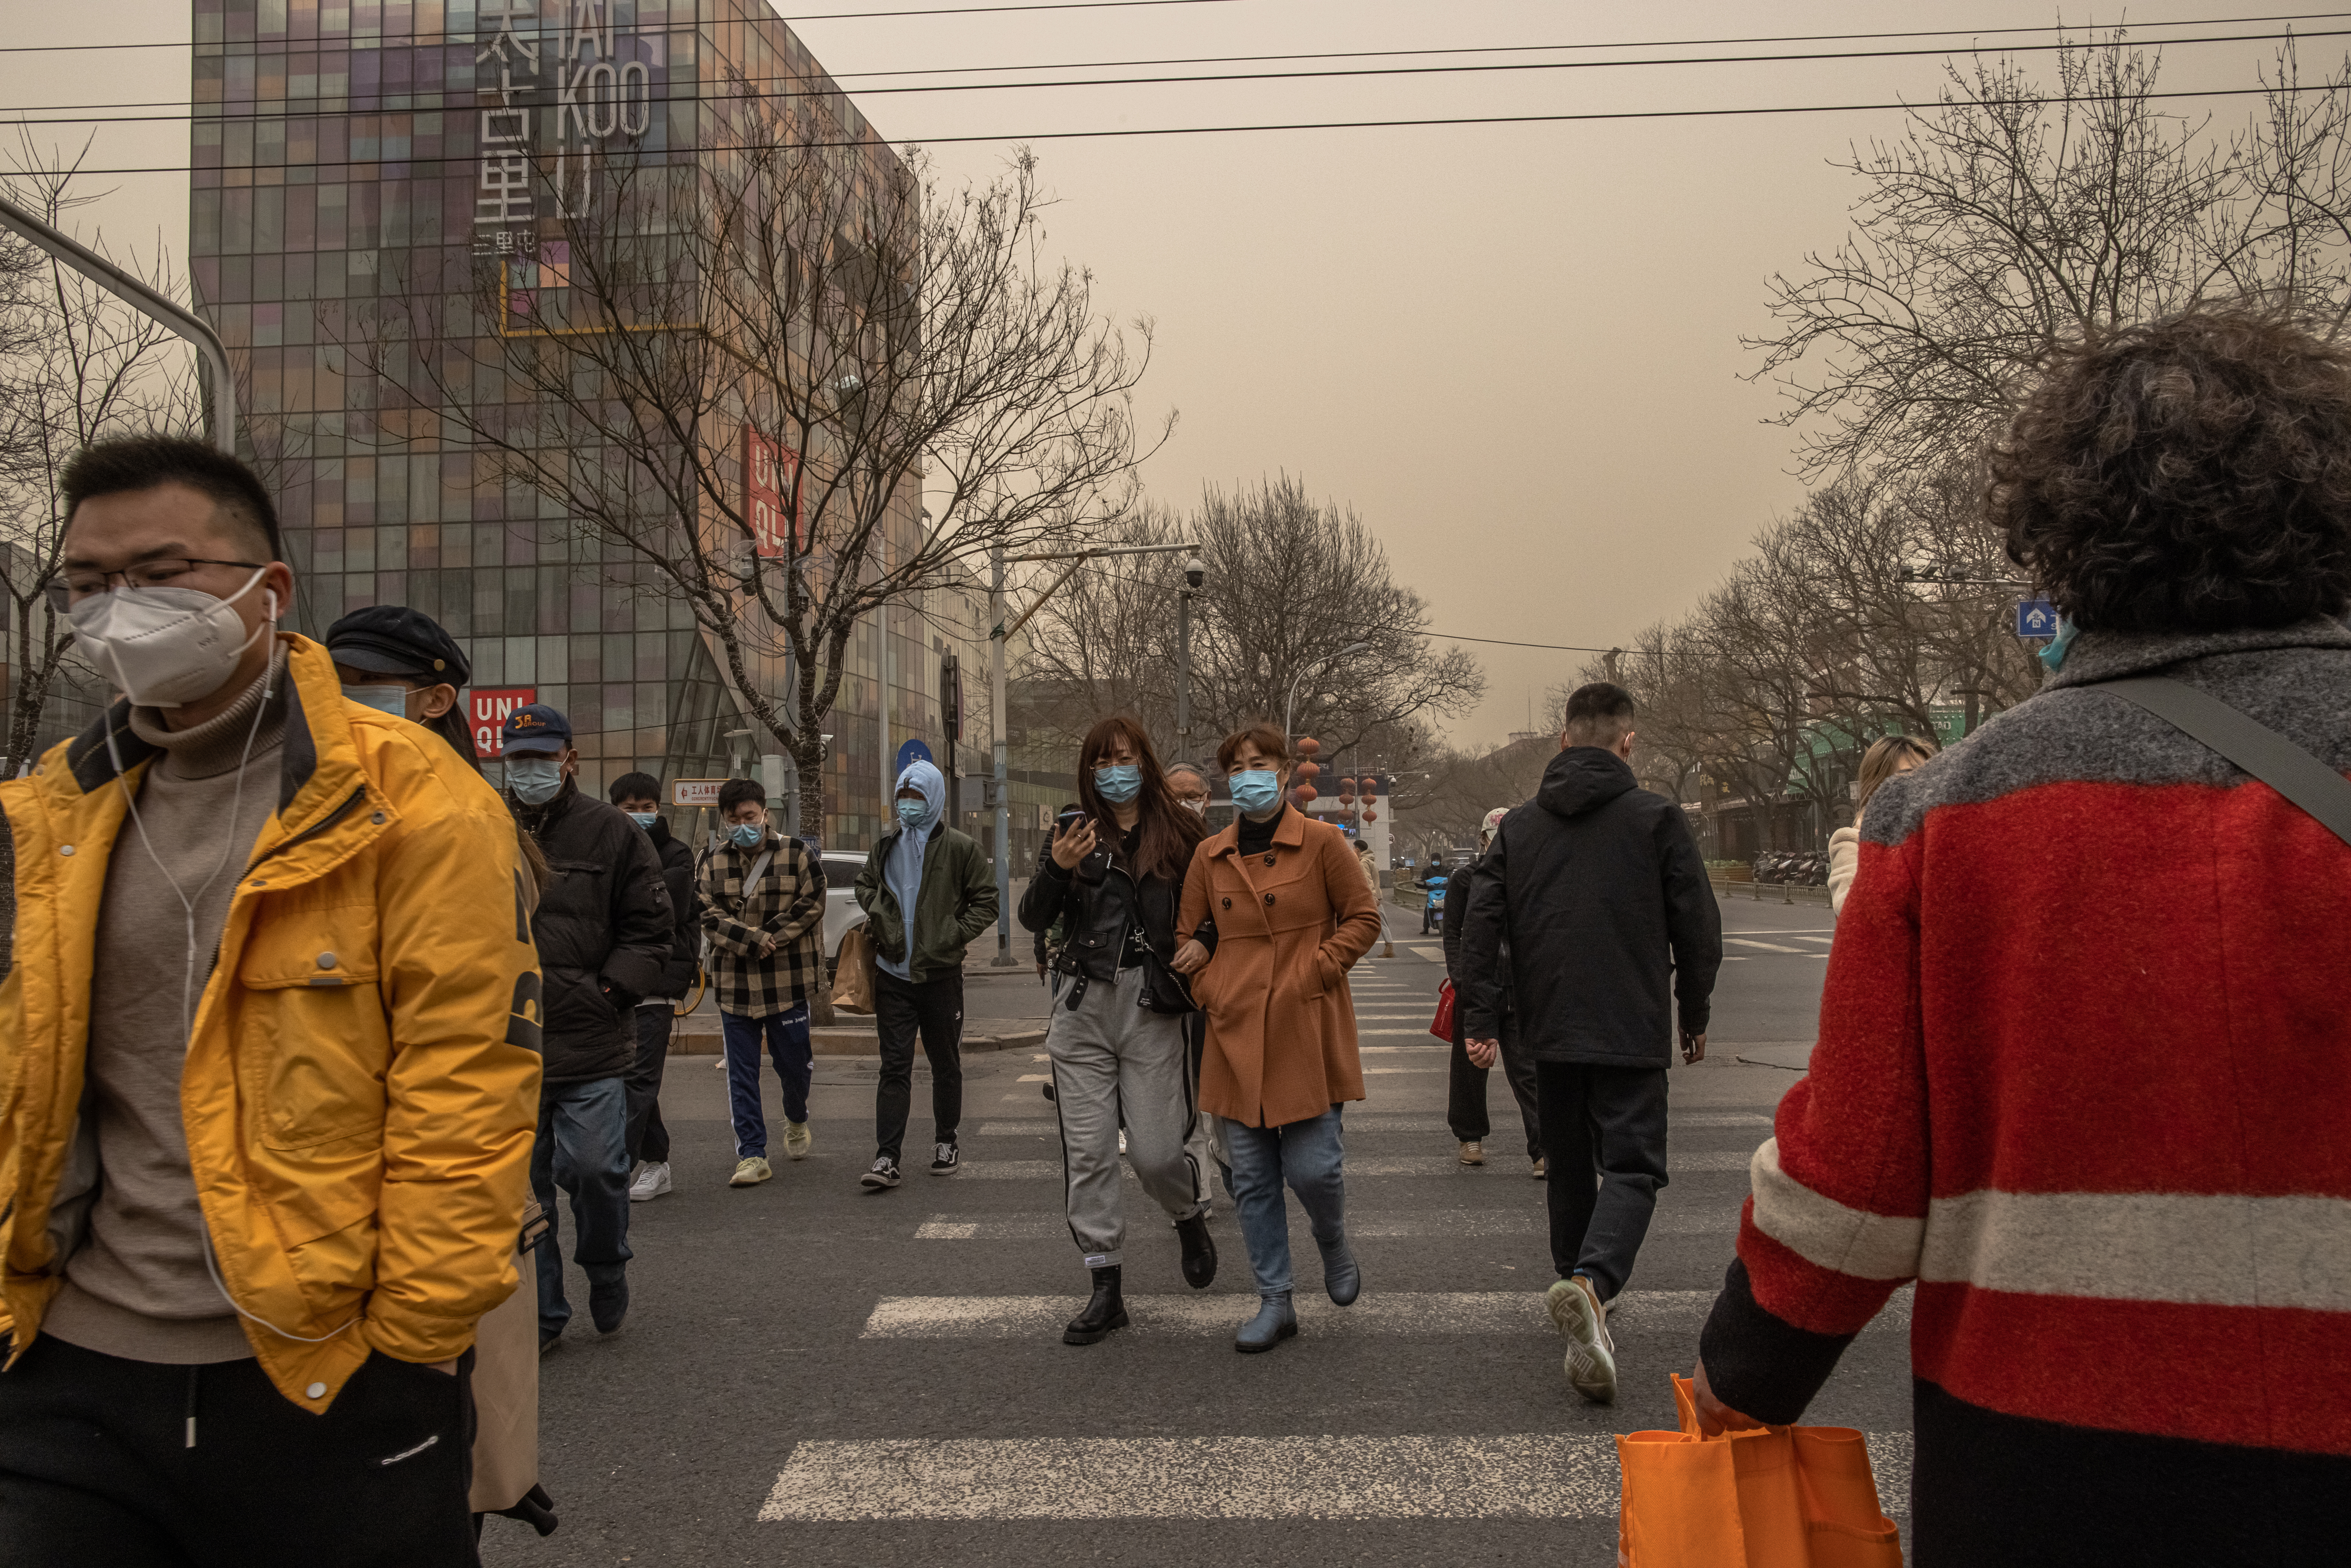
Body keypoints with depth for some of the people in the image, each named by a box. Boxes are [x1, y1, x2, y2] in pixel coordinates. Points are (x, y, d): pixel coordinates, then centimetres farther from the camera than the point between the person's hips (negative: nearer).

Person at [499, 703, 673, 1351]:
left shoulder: (612, 833, 3)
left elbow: (651, 930, 6)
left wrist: (614, 990, -6)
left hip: (591, 1039, -2)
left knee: (594, 1167, -6)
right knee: (519, 1181, 8)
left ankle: (606, 1272, 24)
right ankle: (540, 1315, 21)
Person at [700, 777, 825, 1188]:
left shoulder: (795, 855, -1)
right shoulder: (715, 865, 6)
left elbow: (810, 905, -5)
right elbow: (710, 917, -2)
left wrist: (767, 937, -13)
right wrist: (752, 939, -17)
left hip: (787, 983, -2)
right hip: (733, 986, 2)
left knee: (794, 1064, 8)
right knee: (741, 1074, 2)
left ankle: (797, 1120, 39)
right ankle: (753, 1155, 8)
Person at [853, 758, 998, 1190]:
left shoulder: (960, 848, -3)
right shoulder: (886, 846, 8)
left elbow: (985, 901, 0)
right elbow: (865, 883, 26)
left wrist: (955, 936, -10)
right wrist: (878, 918, 8)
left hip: (941, 973, -2)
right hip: (893, 975, 2)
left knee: (946, 1064, 12)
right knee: (894, 1066, -1)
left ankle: (945, 1144, 27)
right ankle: (886, 1158, -3)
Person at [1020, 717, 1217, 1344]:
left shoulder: (1180, 833, 2)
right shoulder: (1076, 833, 7)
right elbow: (1034, 919, 4)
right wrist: (1056, 869, -12)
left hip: (1152, 1010, -2)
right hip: (1083, 1010, 2)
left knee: (1155, 1153, -2)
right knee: (1088, 1152, 3)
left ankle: (1190, 1218, 33)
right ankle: (1106, 1288, 15)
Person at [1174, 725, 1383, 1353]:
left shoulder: (1322, 842, -1)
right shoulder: (1210, 855, 8)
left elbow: (1363, 917, 2)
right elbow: (1186, 938, 16)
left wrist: (1317, 971, -7)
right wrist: (1208, 990, 2)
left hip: (1306, 1032, -3)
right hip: (1237, 1035, 3)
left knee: (1313, 1167, -5)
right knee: (1251, 1179, 6)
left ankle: (1334, 1245, 30)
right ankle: (1275, 1302, 19)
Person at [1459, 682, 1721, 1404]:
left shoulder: (1518, 825, 7)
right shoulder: (1658, 818, -3)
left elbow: (1481, 924, 2)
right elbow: (1699, 926, -1)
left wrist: (1482, 1020, 3)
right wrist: (1695, 1016, 11)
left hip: (1549, 1032, 4)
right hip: (1631, 1033, -4)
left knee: (1568, 1167, 17)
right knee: (1633, 1164, -2)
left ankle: (1582, 1297, 25)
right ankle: (1592, 1282, -27)